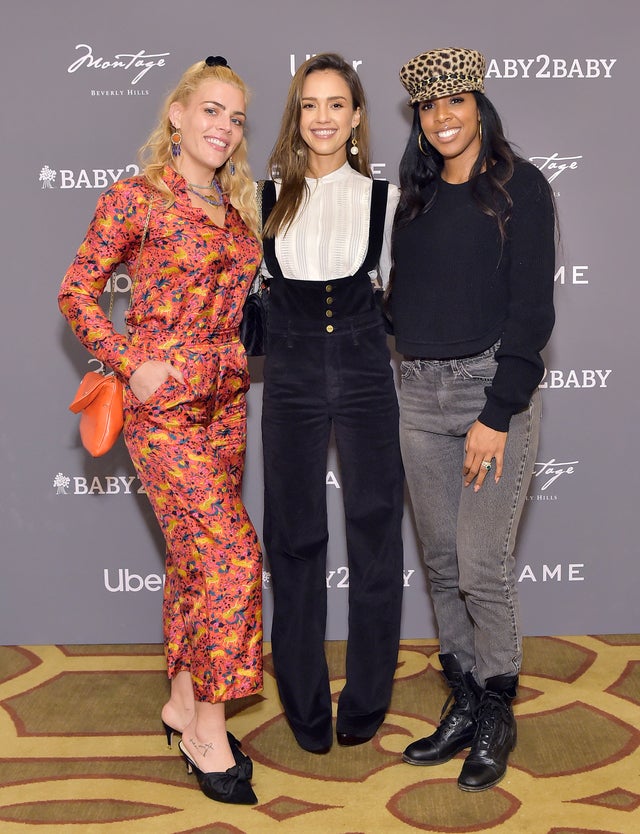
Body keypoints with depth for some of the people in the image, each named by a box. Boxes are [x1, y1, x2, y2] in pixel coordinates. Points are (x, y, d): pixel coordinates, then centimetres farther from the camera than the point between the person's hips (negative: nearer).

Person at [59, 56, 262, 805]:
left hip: (225, 402, 7)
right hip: (162, 405, -6)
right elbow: (77, 292, -5)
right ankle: (207, 727, 4)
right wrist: (132, 365, -13)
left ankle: (184, 699, 28)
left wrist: (240, 357, 9)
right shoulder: (136, 198, -7)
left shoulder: (235, 208, 12)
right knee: (233, 550, -12)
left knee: (196, 555, 13)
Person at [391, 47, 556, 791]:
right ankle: (464, 706, 24)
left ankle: (498, 717, 15)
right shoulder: (416, 196, 15)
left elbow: (531, 307, -9)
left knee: (482, 567, -5)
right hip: (419, 392, 5)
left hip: (493, 384, -5)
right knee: (442, 563, 9)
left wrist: (498, 414, -15)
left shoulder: (520, 187, -2)